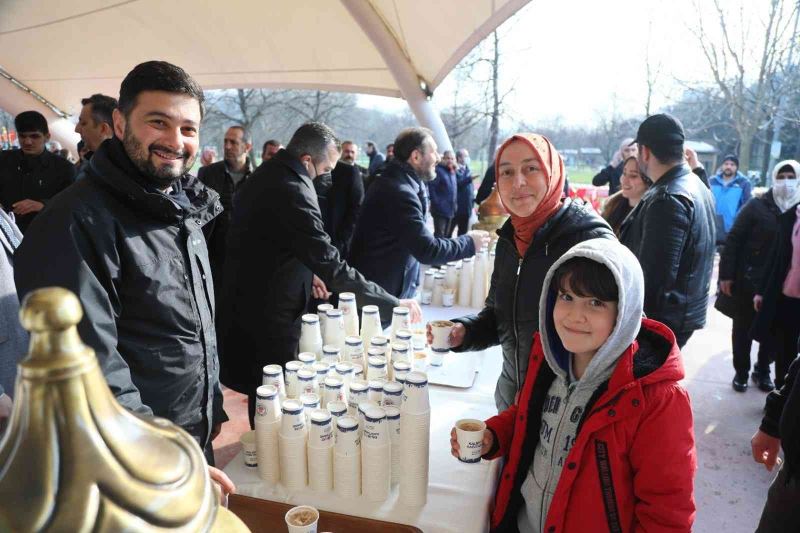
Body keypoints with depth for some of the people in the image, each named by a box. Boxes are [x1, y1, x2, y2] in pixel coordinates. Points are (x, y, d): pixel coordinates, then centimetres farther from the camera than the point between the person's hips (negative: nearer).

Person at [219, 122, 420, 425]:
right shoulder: (293, 192, -26)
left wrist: (308, 273, 17)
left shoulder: (263, 176, 6)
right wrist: (393, 304, -23)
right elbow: (332, 266, -29)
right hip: (269, 317, -10)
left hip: (246, 297, 10)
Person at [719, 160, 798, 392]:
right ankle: (741, 372, 26)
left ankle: (762, 371, 33)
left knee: (773, 331, 12)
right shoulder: (757, 206, -6)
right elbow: (733, 240, -8)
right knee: (743, 329, 9)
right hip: (748, 281, -2)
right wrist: (726, 275, -12)